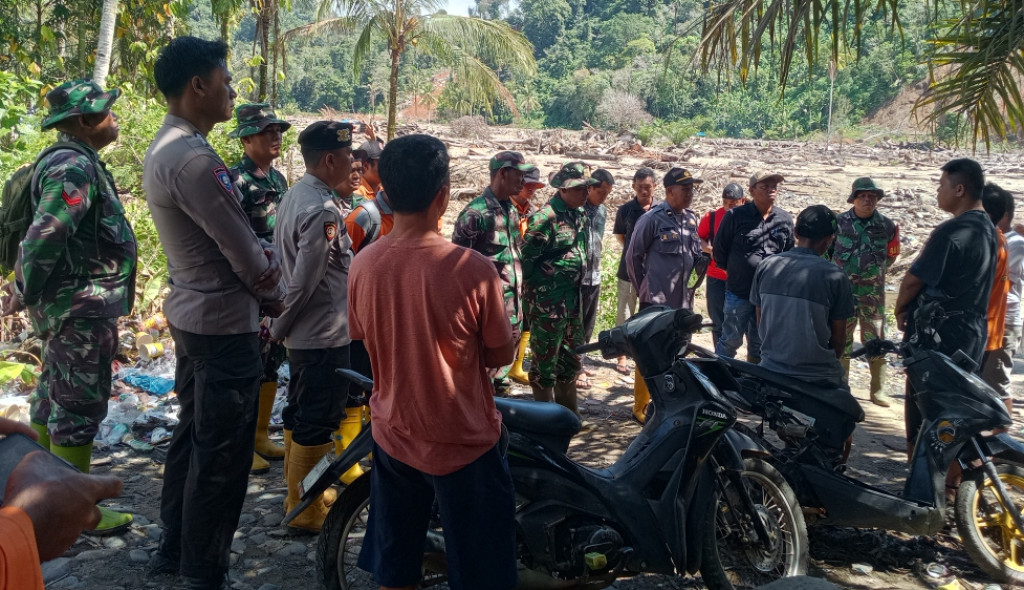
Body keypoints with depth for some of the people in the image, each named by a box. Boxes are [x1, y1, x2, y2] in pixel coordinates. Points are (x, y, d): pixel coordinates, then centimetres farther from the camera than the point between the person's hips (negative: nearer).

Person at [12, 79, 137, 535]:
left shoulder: (74, 162, 15)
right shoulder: (75, 167, -19)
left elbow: (46, 234, 20)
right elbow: (43, 236, -28)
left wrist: (29, 291, 20)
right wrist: (26, 293, -16)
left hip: (68, 307, 11)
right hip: (82, 309, -11)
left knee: (54, 400, 19)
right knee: (80, 407, -2)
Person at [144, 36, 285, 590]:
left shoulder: (163, 148, 10)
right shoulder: (193, 158, -23)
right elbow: (247, 254, -20)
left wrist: (259, 290, 5)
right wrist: (273, 294, -2)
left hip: (190, 312, 11)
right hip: (224, 323, -11)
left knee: (192, 435, 21)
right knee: (221, 455, 1)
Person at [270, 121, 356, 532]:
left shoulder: (295, 195, 9)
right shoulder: (323, 210, -22)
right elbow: (305, 279, -23)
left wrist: (281, 323, 17)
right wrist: (280, 327, -11)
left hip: (302, 331, 10)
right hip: (324, 333, -10)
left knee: (299, 413, 19)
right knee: (317, 422, 0)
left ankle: (296, 495, 33)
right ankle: (306, 512, 11)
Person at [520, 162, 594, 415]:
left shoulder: (580, 214, 9)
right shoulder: (545, 218, -18)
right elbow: (527, 259, -17)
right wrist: (534, 296, -11)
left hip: (573, 299, 8)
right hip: (548, 302, -8)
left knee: (570, 358, 17)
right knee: (545, 360, 3)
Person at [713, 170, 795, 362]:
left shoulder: (785, 219, 4)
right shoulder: (735, 216, -7)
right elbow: (719, 249, 2)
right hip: (739, 292, -4)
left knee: (759, 345, 15)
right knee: (731, 340, 3)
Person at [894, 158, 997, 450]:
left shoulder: (951, 231, -20)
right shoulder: (988, 229, 9)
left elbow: (913, 279, -16)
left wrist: (900, 309, 2)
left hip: (939, 331, -9)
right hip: (973, 328, 9)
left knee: (922, 398, 2)